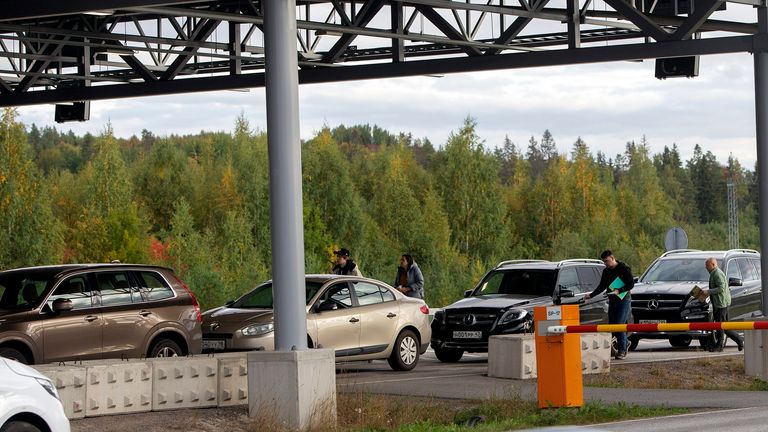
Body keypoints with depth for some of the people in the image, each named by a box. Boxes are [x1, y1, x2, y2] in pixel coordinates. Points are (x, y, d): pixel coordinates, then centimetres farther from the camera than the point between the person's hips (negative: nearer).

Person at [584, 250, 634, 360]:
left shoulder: (623, 268, -8)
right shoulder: (606, 271, 12)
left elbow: (631, 284, -10)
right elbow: (602, 286, 21)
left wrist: (619, 291, -20)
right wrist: (591, 295, 13)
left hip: (624, 300, -7)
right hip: (612, 301, 7)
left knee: (619, 324, -14)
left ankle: (622, 350, -8)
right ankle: (625, 344, 16)